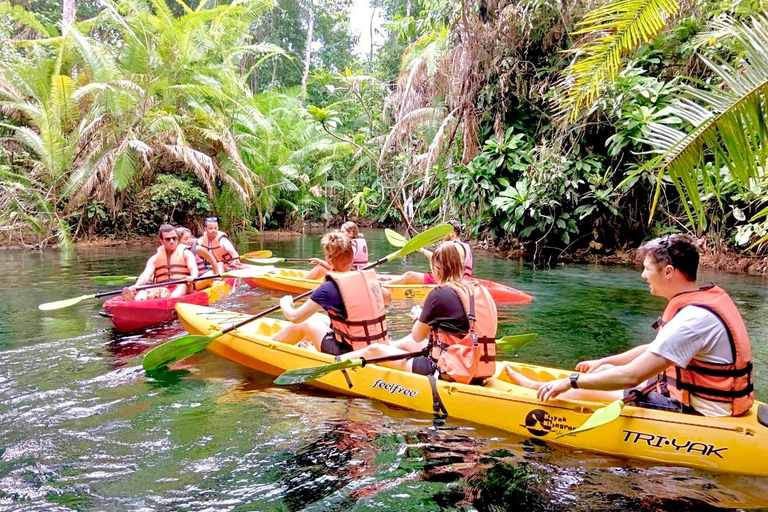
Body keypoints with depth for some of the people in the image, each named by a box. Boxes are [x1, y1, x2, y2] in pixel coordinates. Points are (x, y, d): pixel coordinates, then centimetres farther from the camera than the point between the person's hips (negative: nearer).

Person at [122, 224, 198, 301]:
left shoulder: (185, 253, 12)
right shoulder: (155, 258, 18)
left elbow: (193, 268, -5)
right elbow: (146, 274, 3)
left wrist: (193, 277, -31)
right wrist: (137, 285, -20)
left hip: (180, 289, -2)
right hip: (161, 290, 3)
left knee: (184, 285, -35)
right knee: (142, 292, -24)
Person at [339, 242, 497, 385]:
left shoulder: (439, 294, -14)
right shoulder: (481, 290, 5)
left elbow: (417, 336, -1)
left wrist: (420, 316, 19)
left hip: (450, 372, -8)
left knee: (375, 350, 9)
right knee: (407, 342, 30)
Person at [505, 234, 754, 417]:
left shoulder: (694, 317, -28)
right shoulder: (708, 296, 4)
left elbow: (630, 376, -30)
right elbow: (654, 350, 16)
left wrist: (571, 381, -19)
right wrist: (602, 362, 21)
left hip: (695, 412, -9)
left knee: (583, 392, -4)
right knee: (606, 371, 15)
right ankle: (540, 387, 29)